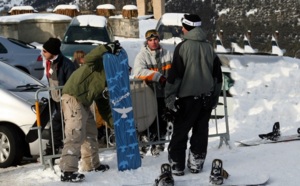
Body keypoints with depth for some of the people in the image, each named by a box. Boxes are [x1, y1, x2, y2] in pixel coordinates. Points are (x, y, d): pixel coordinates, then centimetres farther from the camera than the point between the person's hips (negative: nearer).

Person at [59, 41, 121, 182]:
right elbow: (88, 59, -27)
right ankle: (67, 171, -19)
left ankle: (91, 164, 32)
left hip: (84, 103, 10)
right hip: (73, 98, -10)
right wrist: (107, 48, -31)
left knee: (90, 133, 19)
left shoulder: (105, 80, 21)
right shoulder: (101, 64, -3)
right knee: (76, 134, -16)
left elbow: (103, 104, 22)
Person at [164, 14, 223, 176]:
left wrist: (170, 97, -7)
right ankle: (196, 164, 20)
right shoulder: (209, 47, 6)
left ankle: (177, 166, 6)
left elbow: (175, 74, -14)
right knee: (201, 131, 14)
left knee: (180, 132, 5)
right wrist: (215, 97, 21)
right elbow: (217, 74, 13)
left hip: (188, 98, -5)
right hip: (207, 98, 5)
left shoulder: (182, 47, -11)